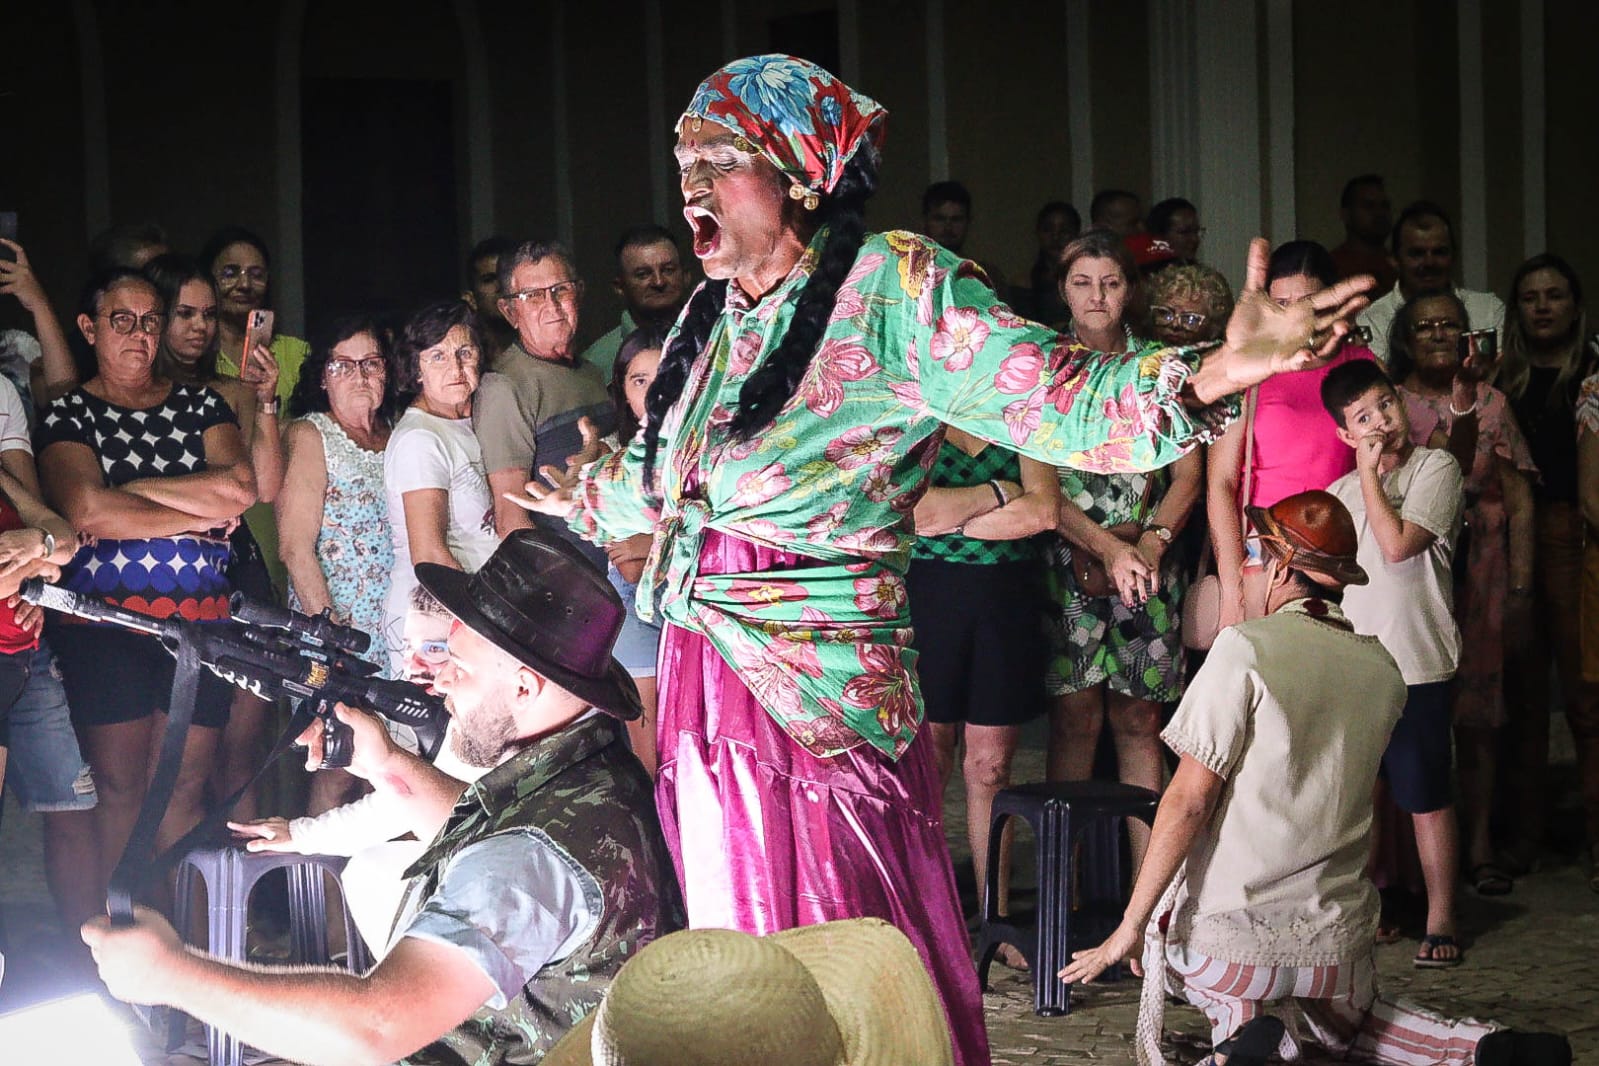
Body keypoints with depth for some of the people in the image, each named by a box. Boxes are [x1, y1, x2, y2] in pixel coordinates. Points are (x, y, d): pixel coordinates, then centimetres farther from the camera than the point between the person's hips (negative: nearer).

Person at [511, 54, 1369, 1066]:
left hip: (821, 698, -7)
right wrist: (587, 503, 48)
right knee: (736, 933, 15)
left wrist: (1222, 368, -38)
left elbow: (1053, 397, -22)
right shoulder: (709, 314, 10)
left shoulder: (891, 287, -11)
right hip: (702, 680, 7)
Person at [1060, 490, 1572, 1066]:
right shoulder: (1384, 671, 3)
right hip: (1336, 942, 5)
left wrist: (1129, 928, -11)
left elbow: (1188, 802, -16)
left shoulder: (1245, 647, -13)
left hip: (1228, 930, -5)